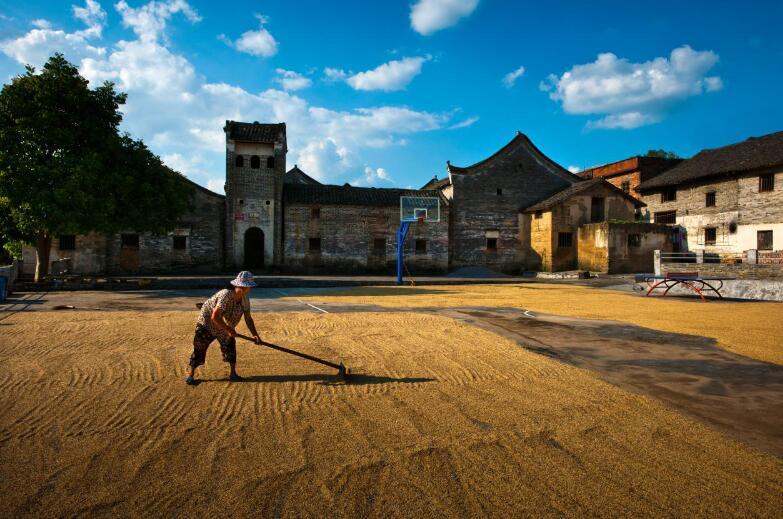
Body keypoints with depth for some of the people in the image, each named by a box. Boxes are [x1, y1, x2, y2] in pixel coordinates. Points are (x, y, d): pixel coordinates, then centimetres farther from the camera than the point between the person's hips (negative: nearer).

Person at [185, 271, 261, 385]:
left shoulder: (245, 298, -13)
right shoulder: (226, 295, -36)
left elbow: (248, 318, -8)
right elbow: (215, 317, -39)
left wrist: (255, 335, -18)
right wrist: (229, 330, -33)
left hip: (225, 326, 6)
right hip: (207, 323, -6)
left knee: (230, 347, 3)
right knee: (199, 349, 0)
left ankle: (233, 374, 15)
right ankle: (190, 374, 16)